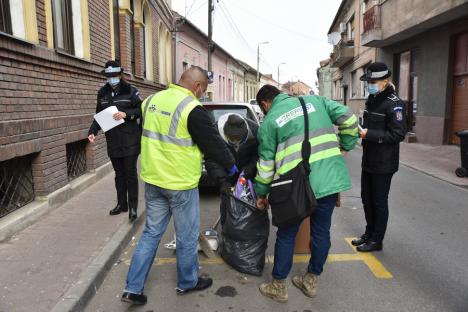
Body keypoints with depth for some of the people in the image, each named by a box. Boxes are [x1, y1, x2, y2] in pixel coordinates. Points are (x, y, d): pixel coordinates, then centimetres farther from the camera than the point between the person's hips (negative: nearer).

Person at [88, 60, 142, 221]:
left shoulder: (130, 91, -4)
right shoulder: (102, 93, 9)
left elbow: (142, 110, -4)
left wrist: (126, 113, -19)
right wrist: (92, 131, -1)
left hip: (130, 140, -4)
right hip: (113, 141, 5)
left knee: (130, 173, 0)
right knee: (119, 174, 14)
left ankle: (133, 207, 8)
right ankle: (121, 204, 26)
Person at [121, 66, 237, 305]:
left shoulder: (152, 100, 6)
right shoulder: (192, 109, -18)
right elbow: (213, 143, -10)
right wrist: (231, 167, 5)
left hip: (152, 180, 7)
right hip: (180, 184, -7)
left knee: (151, 232, 18)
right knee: (187, 236, 13)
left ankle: (133, 288, 21)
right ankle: (187, 283, 31)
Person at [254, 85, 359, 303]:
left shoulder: (269, 121, 4)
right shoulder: (314, 100, 14)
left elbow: (266, 163, 6)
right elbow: (348, 118, 6)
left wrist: (261, 194, 17)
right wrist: (345, 146, 17)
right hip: (330, 179, 4)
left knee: (286, 235, 13)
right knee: (321, 232, 18)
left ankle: (279, 287, 25)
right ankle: (311, 281, 33)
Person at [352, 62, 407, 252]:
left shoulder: (394, 104, -16)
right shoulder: (372, 99, 10)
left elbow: (398, 135, -21)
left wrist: (369, 134, -24)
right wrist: (361, 130, 4)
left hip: (383, 164, -8)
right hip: (368, 161, 8)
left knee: (379, 201, 4)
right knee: (367, 199, 17)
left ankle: (376, 240, 19)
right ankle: (369, 234, 34)